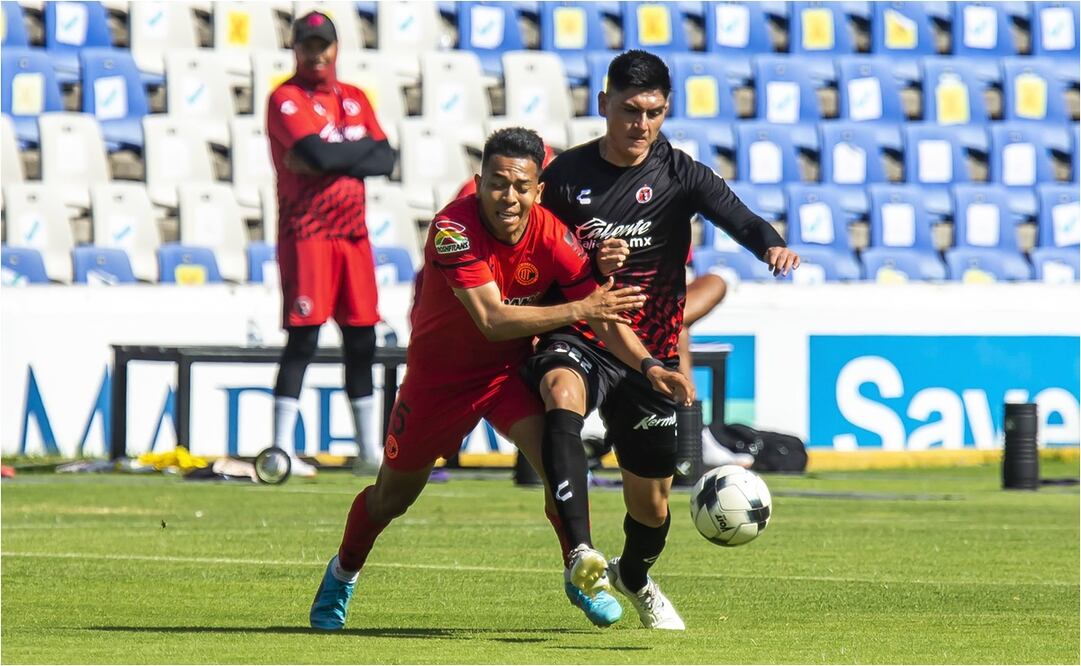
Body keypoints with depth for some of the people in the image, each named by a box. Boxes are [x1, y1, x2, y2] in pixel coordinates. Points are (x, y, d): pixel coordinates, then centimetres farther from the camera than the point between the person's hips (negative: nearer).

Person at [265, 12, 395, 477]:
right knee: (303, 338, -11)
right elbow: (317, 152, -20)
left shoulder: (355, 99, 15)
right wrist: (361, 147, -5)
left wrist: (333, 154, -11)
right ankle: (281, 450, -11)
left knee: (361, 338, 10)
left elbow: (385, 159, 1)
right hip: (306, 233, -6)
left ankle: (367, 446, 20)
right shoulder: (286, 99, -4)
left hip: (353, 233, 6)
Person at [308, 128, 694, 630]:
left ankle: (581, 574, -6)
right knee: (392, 496, 12)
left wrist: (649, 367, -32)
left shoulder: (552, 236, -19)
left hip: (511, 370, 2)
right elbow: (492, 320, -38)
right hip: (439, 371, -2)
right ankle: (344, 571, 42)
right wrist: (577, 309, -45)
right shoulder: (453, 228, -31)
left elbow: (606, 317, -15)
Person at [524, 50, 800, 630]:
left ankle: (634, 575, 45)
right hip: (577, 339, -1)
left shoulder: (679, 174, -1)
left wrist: (772, 245, -39)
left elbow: (735, 216, -18)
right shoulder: (565, 174, 1)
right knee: (563, 393, -37)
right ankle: (582, 553, -45)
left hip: (648, 351, 1)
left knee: (651, 500, 9)